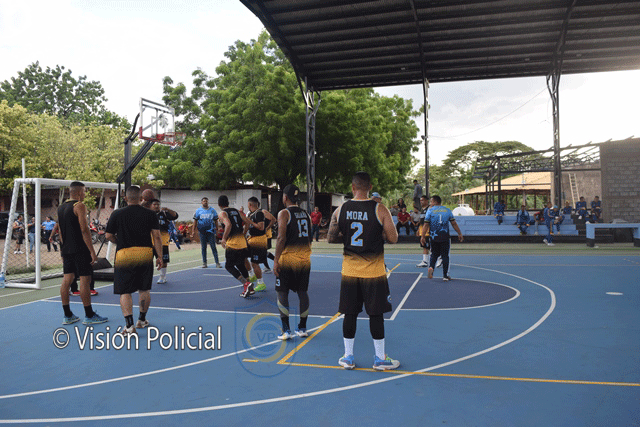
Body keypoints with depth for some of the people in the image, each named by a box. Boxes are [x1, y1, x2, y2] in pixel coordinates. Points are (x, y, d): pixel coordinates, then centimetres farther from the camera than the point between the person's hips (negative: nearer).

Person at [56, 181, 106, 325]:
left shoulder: (61, 207, 15)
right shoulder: (79, 206, -10)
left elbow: (60, 231, 19)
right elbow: (84, 229, -17)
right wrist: (92, 251, -17)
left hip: (66, 249, 8)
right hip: (80, 249, -8)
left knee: (67, 279, 9)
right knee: (85, 279, -4)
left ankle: (67, 316, 14)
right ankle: (89, 316, 1)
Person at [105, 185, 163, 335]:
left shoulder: (117, 214, 0)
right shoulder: (150, 214, 0)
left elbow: (108, 236, 4)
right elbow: (157, 236, -1)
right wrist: (160, 256, 5)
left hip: (124, 255, -2)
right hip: (146, 254, 2)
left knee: (124, 291, 3)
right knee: (144, 289, 15)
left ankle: (129, 325, -6)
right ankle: (142, 320, 28)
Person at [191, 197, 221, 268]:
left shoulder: (212, 210, 6)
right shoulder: (198, 211, 5)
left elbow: (216, 220, 10)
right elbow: (195, 221, 5)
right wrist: (193, 231, -2)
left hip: (211, 231, -1)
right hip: (202, 231, 1)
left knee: (213, 247, -2)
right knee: (203, 247, 7)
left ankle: (217, 262, -1)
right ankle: (204, 263, 15)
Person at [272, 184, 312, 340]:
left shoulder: (284, 213, -8)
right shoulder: (305, 214, 11)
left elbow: (281, 238, -16)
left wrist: (276, 260, -12)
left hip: (287, 259, -6)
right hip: (304, 259, 6)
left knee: (282, 293, 3)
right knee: (302, 292, 12)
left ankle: (286, 330, 1)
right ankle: (302, 328, 19)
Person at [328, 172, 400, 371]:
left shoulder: (340, 210, -1)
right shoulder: (380, 209, -10)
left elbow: (330, 238, 3)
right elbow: (393, 238, -7)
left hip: (350, 270, 3)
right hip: (374, 271, -3)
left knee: (350, 313, 11)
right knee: (376, 314, 7)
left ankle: (348, 357, 21)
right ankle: (380, 358, 18)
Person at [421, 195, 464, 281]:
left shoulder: (430, 210, 0)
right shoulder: (447, 210, 5)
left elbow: (426, 225, -4)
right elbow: (454, 223, 6)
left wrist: (423, 236, 1)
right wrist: (459, 234, 14)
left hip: (434, 237, 0)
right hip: (445, 237, 0)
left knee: (434, 254, 14)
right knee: (445, 255, 7)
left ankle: (431, 267, -13)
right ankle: (445, 275, 7)